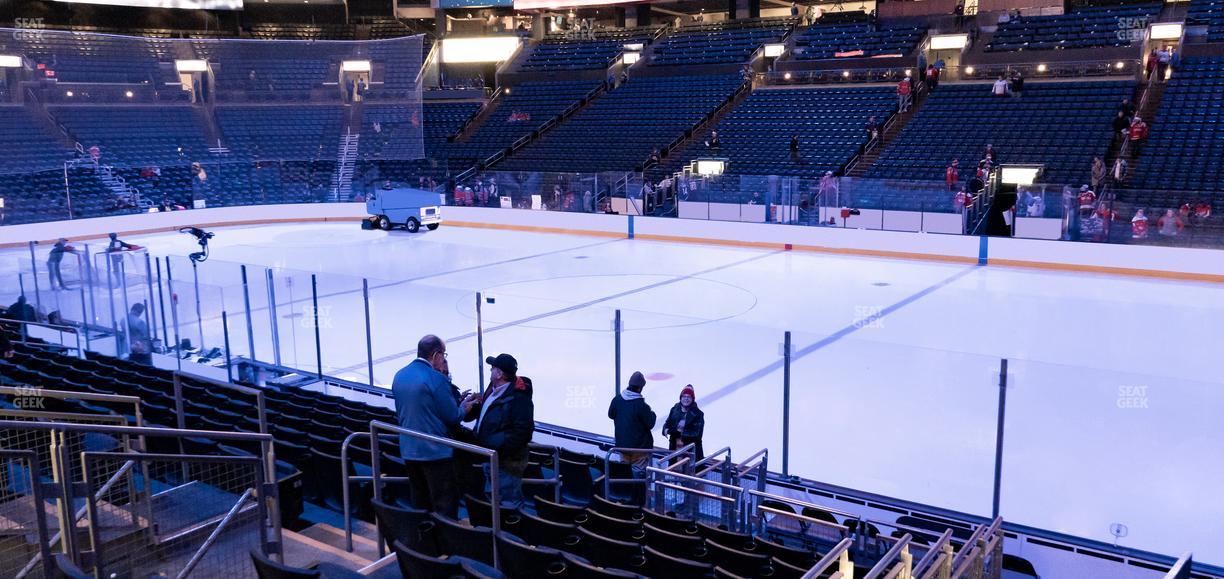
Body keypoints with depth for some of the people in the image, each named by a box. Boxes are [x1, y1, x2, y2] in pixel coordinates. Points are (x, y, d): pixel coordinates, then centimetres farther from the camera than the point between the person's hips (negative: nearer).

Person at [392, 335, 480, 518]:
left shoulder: (399, 376, 6)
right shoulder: (436, 378, -17)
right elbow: (452, 417, -13)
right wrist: (463, 407, 9)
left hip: (408, 450, 7)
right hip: (435, 451, -7)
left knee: (420, 503, 18)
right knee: (445, 506, 0)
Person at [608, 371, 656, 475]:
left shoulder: (617, 399, -7)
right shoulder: (641, 405, -23)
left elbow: (611, 414, 10)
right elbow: (650, 424, -15)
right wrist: (652, 414, 3)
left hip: (622, 443, 5)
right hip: (639, 446, -5)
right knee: (640, 470, 5)